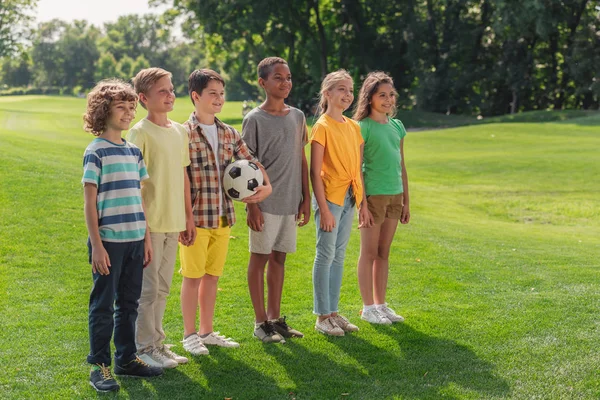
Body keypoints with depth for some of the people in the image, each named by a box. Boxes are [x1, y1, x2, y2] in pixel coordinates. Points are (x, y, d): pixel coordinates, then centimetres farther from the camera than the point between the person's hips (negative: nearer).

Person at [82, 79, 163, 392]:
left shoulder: (134, 151, 11)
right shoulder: (96, 152, -8)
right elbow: (90, 203, -10)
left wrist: (146, 238, 13)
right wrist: (97, 245, -14)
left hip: (134, 239, 6)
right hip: (109, 241, -6)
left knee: (129, 302, 14)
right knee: (103, 304, 1)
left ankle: (126, 359, 25)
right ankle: (99, 366, 9)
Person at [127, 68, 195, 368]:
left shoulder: (179, 131, 10)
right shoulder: (140, 132, -11)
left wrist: (188, 217, 17)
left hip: (173, 222, 7)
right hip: (150, 222, -7)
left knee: (162, 287, 14)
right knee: (148, 287, 0)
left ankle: (157, 341, 24)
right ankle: (145, 347, 10)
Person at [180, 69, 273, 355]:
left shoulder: (230, 134, 9)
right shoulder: (184, 133, -10)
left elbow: (251, 162, 15)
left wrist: (266, 185, -4)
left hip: (223, 218, 6)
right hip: (196, 218, -6)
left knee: (212, 275, 14)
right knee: (193, 275, 3)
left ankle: (206, 331, 25)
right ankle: (189, 335, 15)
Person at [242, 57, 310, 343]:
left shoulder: (297, 117, 10)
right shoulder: (254, 120, -7)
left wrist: (306, 198, 11)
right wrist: (252, 205, -13)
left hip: (290, 201, 5)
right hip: (266, 201, -5)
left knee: (279, 258, 11)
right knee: (260, 257, 1)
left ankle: (275, 318, 19)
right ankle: (261, 322, 9)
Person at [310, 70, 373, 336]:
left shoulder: (353, 127, 11)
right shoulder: (322, 127, -9)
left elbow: (357, 169, 14)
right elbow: (315, 172, -13)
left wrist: (363, 204, 11)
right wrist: (323, 209, -17)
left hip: (349, 198, 7)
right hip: (330, 196, -7)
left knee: (339, 256, 11)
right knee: (326, 255, -2)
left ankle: (333, 312, 19)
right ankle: (322, 317, 5)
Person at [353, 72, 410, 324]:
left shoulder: (396, 126, 11)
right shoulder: (363, 127, -8)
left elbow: (401, 166, 15)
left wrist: (406, 201, 14)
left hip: (395, 195, 6)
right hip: (374, 195, -6)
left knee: (384, 253, 12)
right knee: (369, 253, 1)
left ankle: (380, 304, 20)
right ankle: (368, 307, 9)